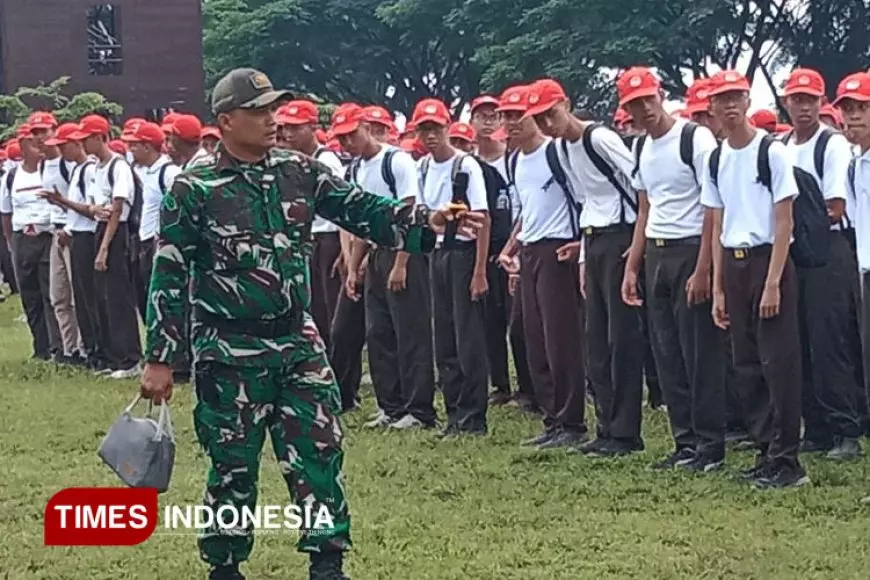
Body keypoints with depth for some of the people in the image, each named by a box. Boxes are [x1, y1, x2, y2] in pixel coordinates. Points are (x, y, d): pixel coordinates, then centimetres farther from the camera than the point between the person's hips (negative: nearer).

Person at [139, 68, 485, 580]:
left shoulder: (300, 172, 4)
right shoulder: (193, 190, -8)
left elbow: (363, 210, 0)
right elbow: (170, 277, -7)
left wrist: (426, 221, -18)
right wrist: (159, 360, -8)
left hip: (298, 343, 4)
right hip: (231, 354, -4)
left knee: (320, 452, 2)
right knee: (234, 464, 4)